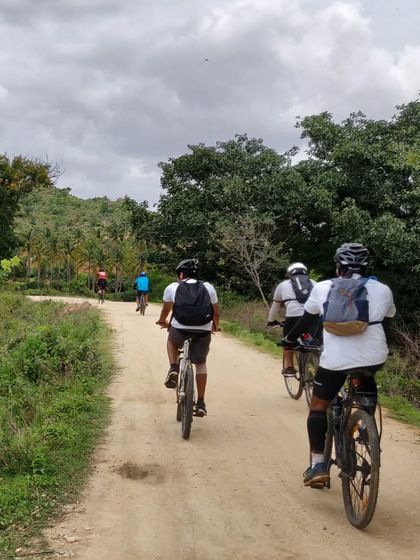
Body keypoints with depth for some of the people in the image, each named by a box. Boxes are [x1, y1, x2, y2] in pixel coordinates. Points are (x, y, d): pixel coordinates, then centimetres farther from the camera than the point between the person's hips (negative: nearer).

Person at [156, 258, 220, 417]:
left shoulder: (172, 287, 10)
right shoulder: (208, 288, 13)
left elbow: (165, 311, 25)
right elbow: (216, 313, 21)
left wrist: (163, 321, 47)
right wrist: (215, 326, 42)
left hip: (180, 331, -1)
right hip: (203, 333, 1)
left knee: (171, 340, 35)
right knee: (201, 364, 23)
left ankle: (173, 369, 12)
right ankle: (201, 403, 20)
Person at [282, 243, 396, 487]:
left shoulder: (323, 288, 9)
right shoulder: (382, 290, 10)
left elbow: (306, 321, 18)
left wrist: (289, 340, 35)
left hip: (335, 359, -1)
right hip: (373, 357, 2)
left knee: (318, 406, 14)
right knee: (367, 386, 35)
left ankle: (318, 465, 7)